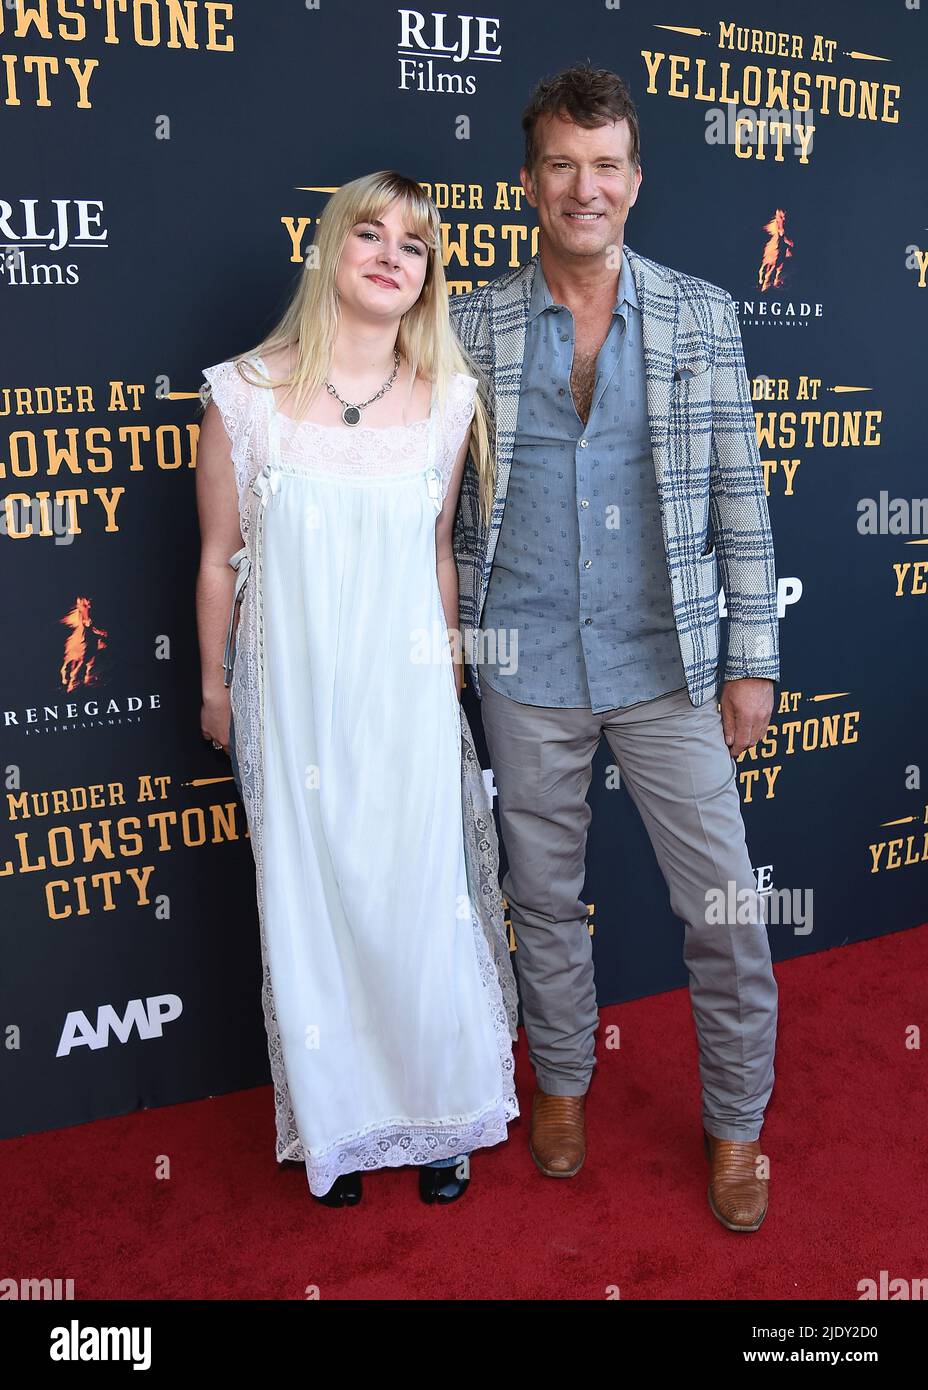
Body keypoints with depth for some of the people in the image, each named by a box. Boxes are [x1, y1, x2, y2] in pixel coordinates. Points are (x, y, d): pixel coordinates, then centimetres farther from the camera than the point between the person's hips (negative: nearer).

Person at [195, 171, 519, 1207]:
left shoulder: (447, 400, -1)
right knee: (311, 900, 11)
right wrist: (215, 684, 7)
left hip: (407, 691, 2)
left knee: (421, 898, 9)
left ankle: (436, 1116, 33)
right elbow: (220, 557, 1)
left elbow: (439, 555, 9)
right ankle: (337, 1123, 34)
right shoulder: (246, 395, -8)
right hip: (292, 692, -1)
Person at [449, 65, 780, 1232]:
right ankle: (560, 1080, 39)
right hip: (526, 667, 1)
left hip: (668, 664, 0)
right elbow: (443, 505, 6)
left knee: (725, 908, 4)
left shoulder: (701, 314, 2)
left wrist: (753, 657, -2)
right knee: (544, 893, 15)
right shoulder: (472, 327, 2)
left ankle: (736, 1125, 27)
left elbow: (738, 496, 2)